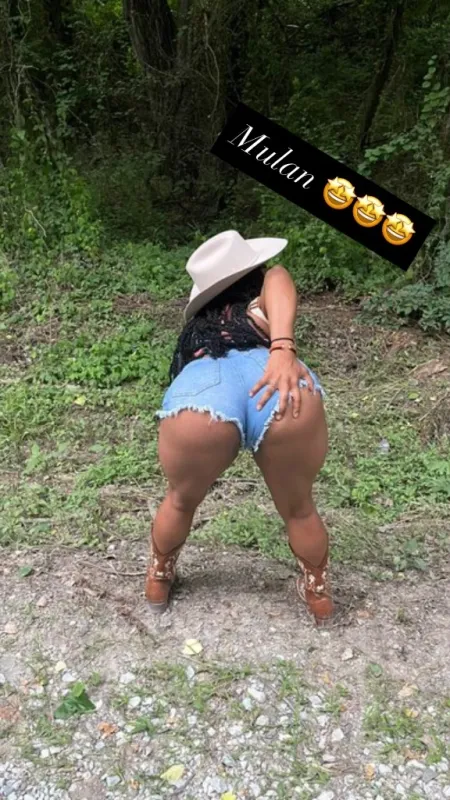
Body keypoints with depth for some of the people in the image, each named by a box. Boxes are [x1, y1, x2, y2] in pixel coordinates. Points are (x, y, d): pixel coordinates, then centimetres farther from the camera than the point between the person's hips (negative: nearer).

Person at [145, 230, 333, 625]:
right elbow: (278, 279, 9)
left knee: (181, 500, 34)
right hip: (283, 395, -1)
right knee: (299, 508, 29)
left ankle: (158, 581, 57)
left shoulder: (197, 327, 42)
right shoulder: (270, 283, 34)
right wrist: (284, 348, -6)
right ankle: (319, 594, 51)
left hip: (201, 391, 2)